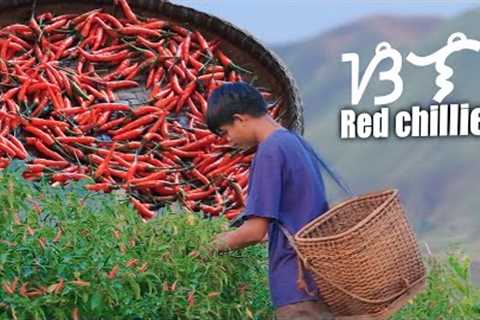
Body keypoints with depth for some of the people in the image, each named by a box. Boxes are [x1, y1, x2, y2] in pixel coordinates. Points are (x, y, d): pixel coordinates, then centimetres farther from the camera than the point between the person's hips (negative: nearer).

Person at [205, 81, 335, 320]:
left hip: (297, 286, -9)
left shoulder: (270, 151, -13)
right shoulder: (297, 142, 14)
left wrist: (224, 243, 1)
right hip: (321, 280, 9)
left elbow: (256, 230, -16)